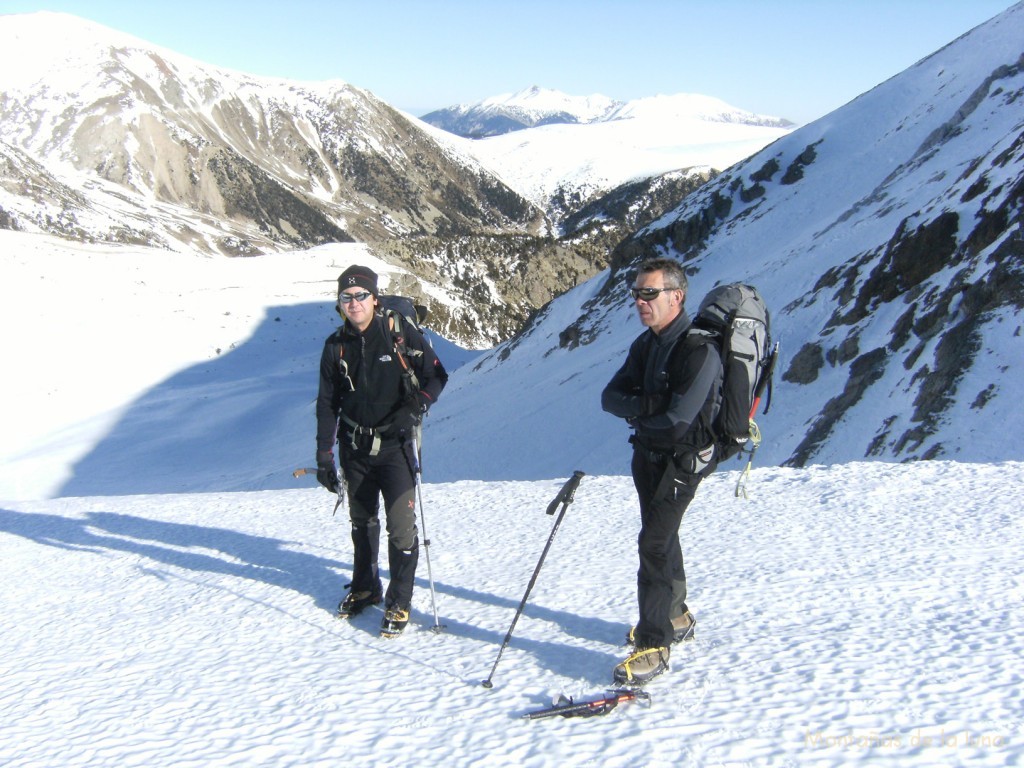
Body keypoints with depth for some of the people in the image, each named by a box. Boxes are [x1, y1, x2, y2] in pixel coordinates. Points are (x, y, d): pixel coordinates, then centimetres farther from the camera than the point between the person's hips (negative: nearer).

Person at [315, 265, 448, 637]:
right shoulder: (336, 346, 2)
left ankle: (399, 601, 4)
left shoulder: (400, 334, -10)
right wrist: (324, 456, 4)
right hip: (355, 448, 4)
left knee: (400, 523, -9)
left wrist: (415, 406, -22)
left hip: (395, 444, -4)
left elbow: (436, 376, -4)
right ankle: (365, 587, 36)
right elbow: (327, 404, 7)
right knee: (362, 521, 17)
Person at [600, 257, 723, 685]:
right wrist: (647, 407, -20)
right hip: (647, 454, 9)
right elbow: (610, 397, 0)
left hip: (681, 461, -9)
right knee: (661, 538, 21)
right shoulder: (645, 345, 4)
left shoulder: (699, 350, -24)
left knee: (653, 543, -16)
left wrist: (636, 412, -8)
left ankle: (654, 645, -10)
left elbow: (675, 421, -29)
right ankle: (676, 617, 41)